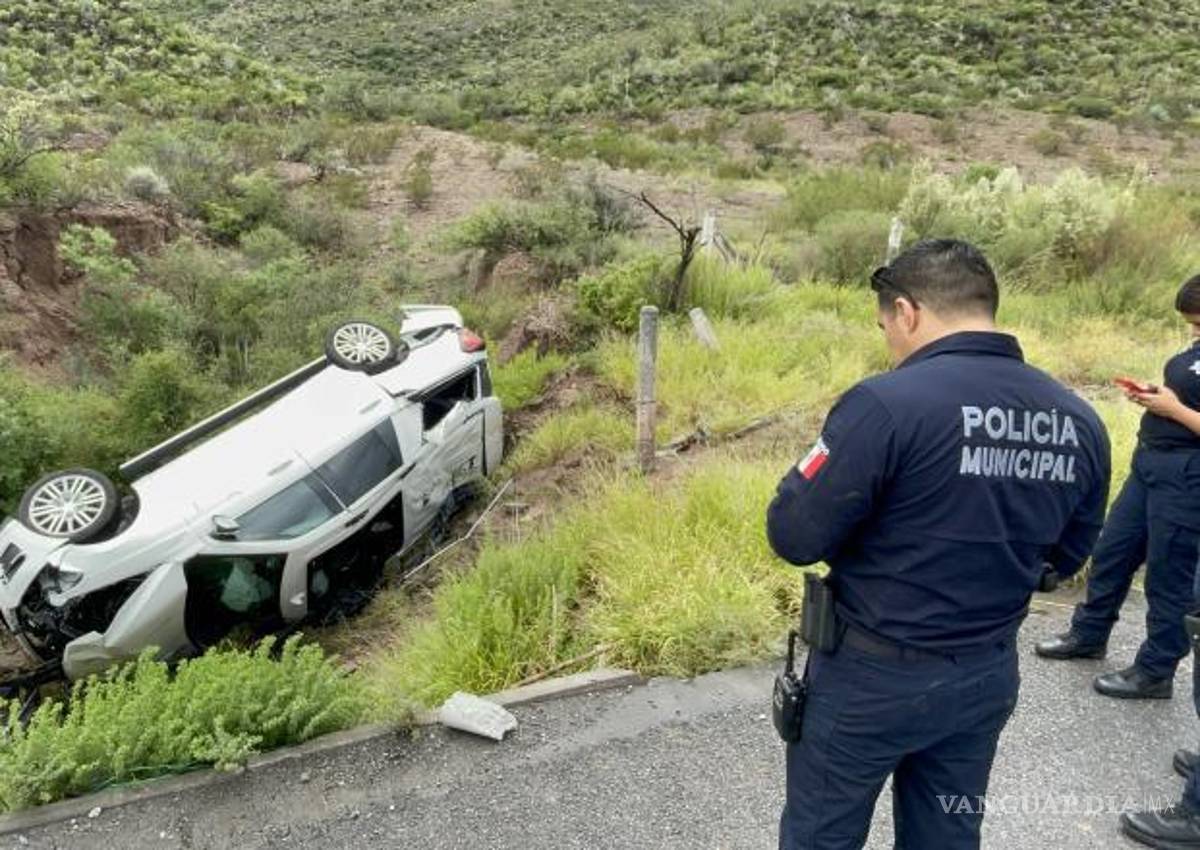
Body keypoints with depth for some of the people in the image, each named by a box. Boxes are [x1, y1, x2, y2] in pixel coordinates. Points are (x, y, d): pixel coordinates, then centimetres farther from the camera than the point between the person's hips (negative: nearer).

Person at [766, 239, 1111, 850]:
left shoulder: (885, 404, -25)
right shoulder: (1081, 422, -3)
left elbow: (795, 538, -19)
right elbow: (1065, 557, 9)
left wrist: (822, 471, -1)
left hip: (873, 677, -5)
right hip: (989, 676, 6)